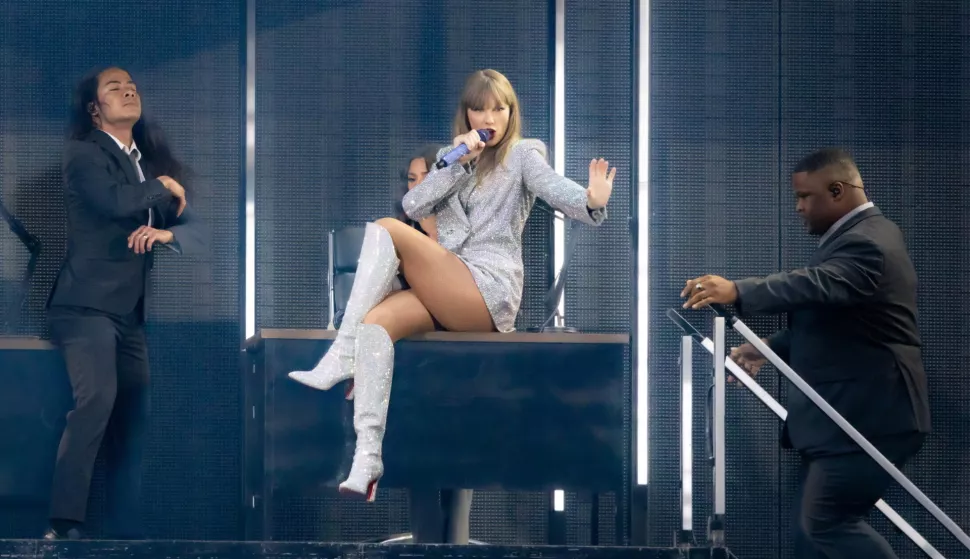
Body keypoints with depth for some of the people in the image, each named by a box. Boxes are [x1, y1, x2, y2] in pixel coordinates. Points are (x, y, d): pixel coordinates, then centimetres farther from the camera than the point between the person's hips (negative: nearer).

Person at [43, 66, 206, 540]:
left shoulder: (151, 160, 17)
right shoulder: (83, 154, -3)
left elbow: (194, 228, 12)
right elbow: (116, 201, -23)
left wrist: (167, 234, -10)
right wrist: (162, 189, -5)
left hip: (131, 310, 7)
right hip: (88, 304, -7)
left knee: (134, 416, 5)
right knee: (97, 399, -24)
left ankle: (126, 530, 10)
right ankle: (64, 526, -25)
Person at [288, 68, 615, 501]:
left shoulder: (522, 155, 9)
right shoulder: (454, 158, 26)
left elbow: (556, 189, -13)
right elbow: (414, 206, 10)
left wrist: (592, 201, -36)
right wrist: (458, 165, -2)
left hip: (490, 292, -5)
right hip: (447, 295, 5)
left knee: (386, 231, -20)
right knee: (376, 320, -26)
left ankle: (341, 358, -26)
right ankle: (367, 458, -38)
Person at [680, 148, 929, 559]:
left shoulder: (866, 243, -18)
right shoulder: (860, 236, 17)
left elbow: (818, 286, -38)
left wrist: (738, 292, -48)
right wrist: (770, 349, 16)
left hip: (867, 416, -11)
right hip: (848, 414, 11)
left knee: (829, 522, -14)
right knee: (813, 526, 9)